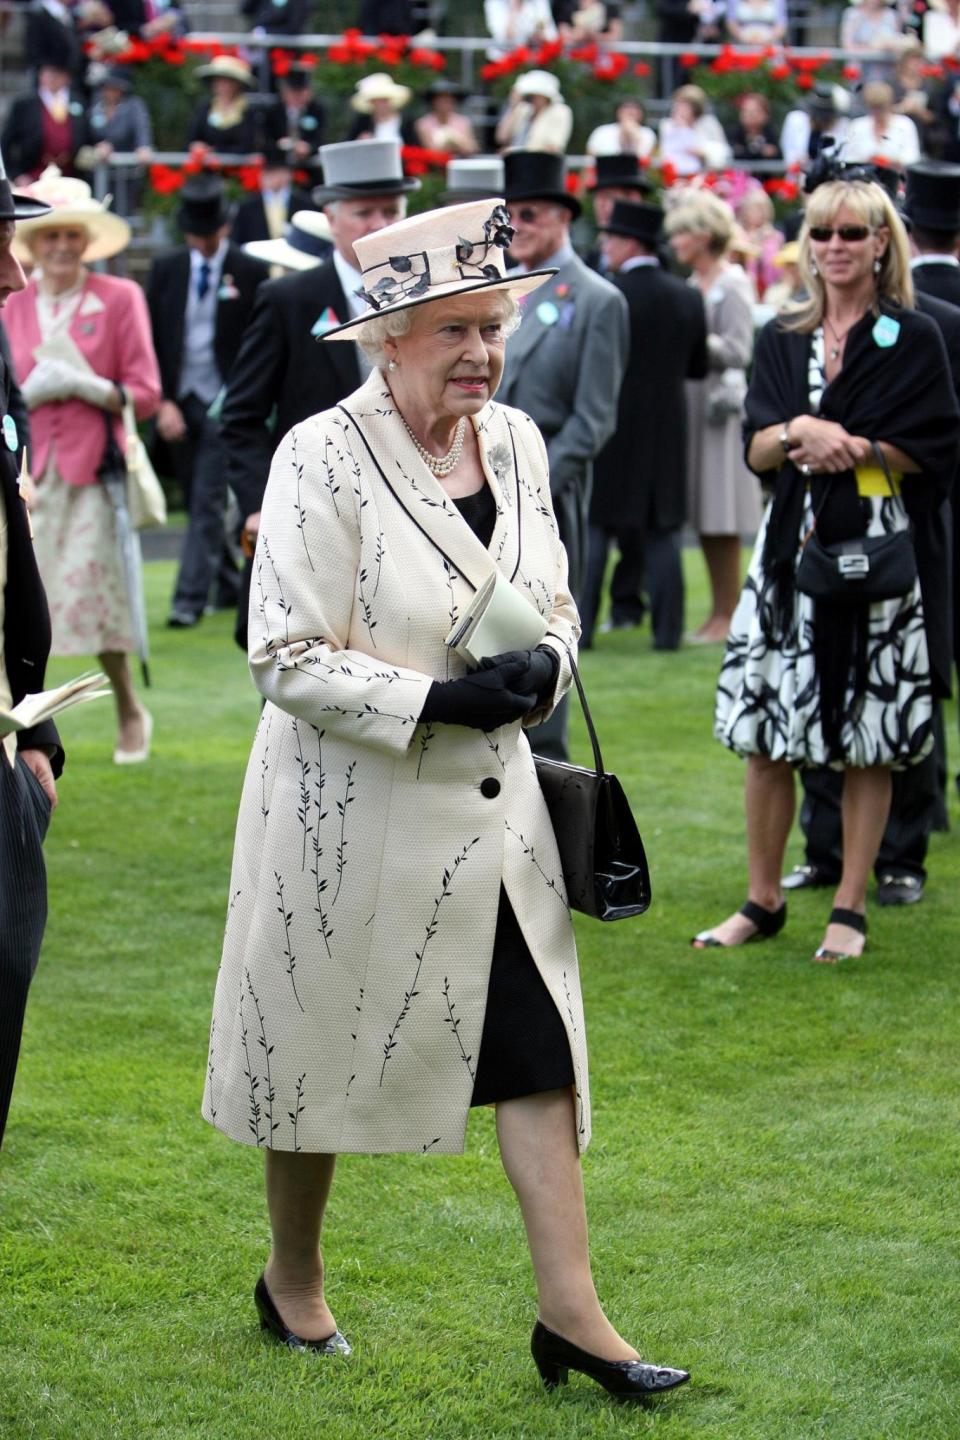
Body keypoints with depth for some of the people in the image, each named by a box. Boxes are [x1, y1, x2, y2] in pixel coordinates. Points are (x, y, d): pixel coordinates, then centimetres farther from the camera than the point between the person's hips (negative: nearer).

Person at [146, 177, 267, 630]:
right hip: (178, 403, 4)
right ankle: (230, 582, 28)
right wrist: (162, 401, -2)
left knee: (208, 503, -10)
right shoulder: (165, 269, 6)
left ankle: (191, 598, -9)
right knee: (199, 503, 12)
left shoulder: (251, 274, -4)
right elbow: (152, 342, 7)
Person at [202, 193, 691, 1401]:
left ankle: (569, 1311, 6)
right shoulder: (323, 458, -16)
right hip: (351, 807, -5)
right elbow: (289, 659, -18)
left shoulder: (514, 441, 4)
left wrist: (540, 668, -9)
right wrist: (440, 700, -25)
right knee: (325, 1059, 10)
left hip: (491, 802, 5)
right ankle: (292, 1280, 31)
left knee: (538, 1048, 0)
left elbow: (555, 607, 14)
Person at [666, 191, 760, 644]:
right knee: (704, 518, 9)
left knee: (722, 520, -5)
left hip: (721, 404, -8)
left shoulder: (732, 285, -9)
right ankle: (718, 610, 15)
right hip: (691, 403, 8)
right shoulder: (694, 284, 14)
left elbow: (738, 351, -14)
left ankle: (728, 615, 0)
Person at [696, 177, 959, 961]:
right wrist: (800, 432, -14)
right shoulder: (781, 340, 12)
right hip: (791, 547, 3)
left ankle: (851, 908, 8)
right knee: (765, 734, 3)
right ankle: (763, 901, 14)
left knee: (866, 742, 0)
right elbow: (756, 447, 6)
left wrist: (856, 447, -14)